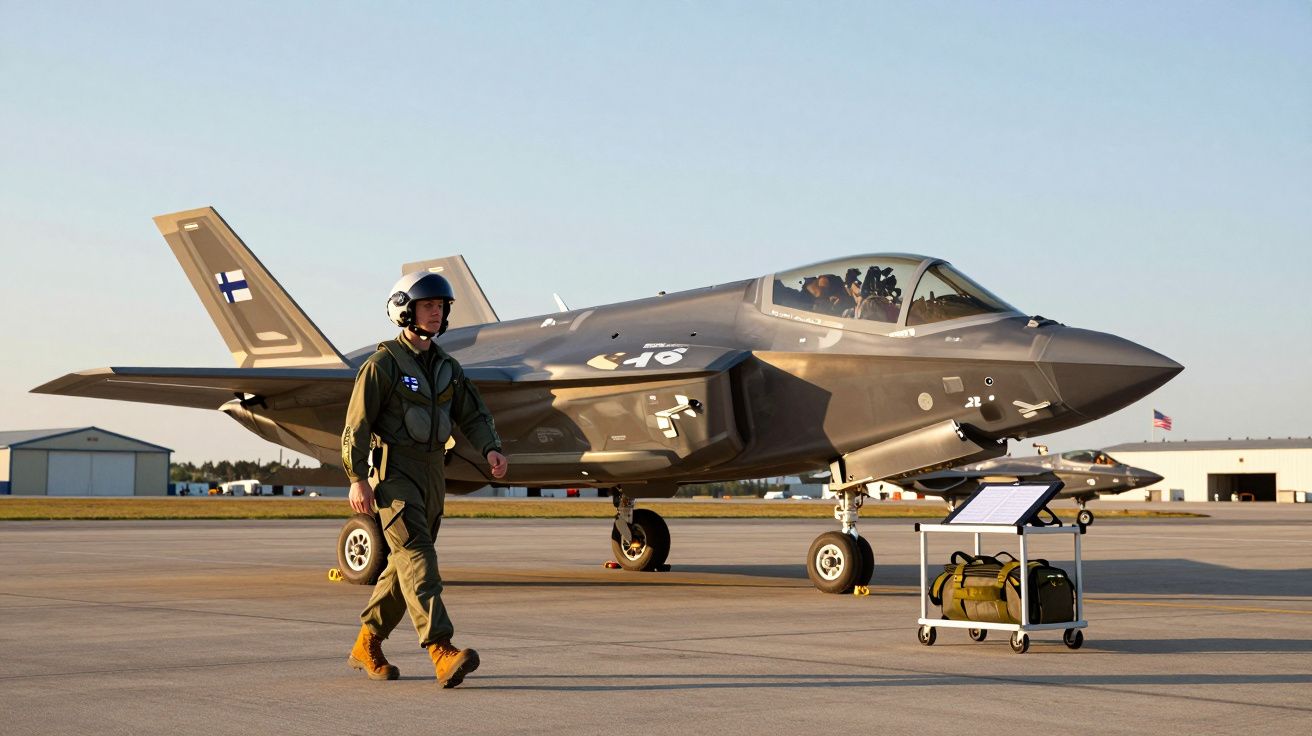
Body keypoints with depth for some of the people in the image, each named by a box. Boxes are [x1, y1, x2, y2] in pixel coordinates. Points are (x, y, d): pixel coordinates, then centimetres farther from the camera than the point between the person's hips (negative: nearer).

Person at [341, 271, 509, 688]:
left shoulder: (446, 367, 13)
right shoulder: (383, 364, -8)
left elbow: (472, 414, 8)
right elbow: (356, 424, -10)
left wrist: (491, 449, -11)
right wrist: (356, 479, -16)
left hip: (432, 473, 8)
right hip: (393, 471, -8)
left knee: (406, 563, 12)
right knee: (416, 555, -19)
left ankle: (366, 646, 26)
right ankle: (443, 653, -30)